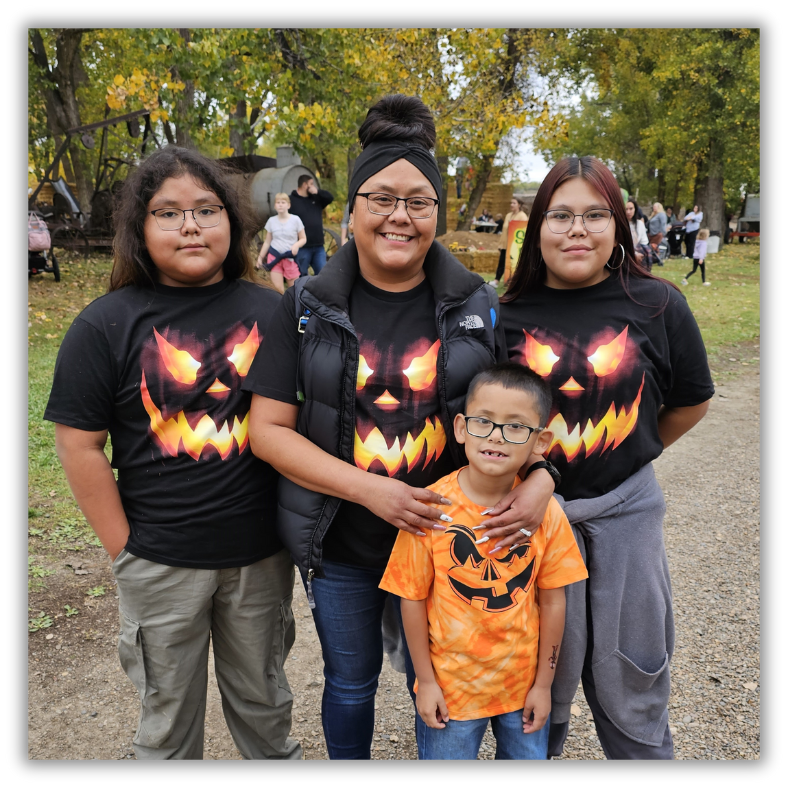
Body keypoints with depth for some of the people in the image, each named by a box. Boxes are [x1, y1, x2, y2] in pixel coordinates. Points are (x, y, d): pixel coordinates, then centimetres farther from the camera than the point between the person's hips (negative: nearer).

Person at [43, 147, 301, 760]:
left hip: (261, 551, 2)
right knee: (169, 709, 20)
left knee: (263, 696, 23)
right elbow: (80, 445, -7)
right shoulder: (106, 326, -9)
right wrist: (124, 549, -6)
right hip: (161, 565, -2)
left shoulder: (270, 312, -2)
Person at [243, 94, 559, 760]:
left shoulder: (477, 306, -4)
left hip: (445, 536, 0)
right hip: (339, 544, 0)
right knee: (350, 683, 22)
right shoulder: (306, 308, -7)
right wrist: (368, 487, -21)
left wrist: (540, 478, -20)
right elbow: (268, 428, -10)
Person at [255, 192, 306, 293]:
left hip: (290, 258, -1)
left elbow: (303, 239, 3)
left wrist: (296, 245, -18)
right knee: (277, 289, -7)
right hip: (274, 257, 1)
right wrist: (260, 257, 11)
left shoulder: (295, 219, -2)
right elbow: (267, 242, 12)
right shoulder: (271, 220, 4)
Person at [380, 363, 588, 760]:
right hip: (449, 687, -1)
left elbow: (553, 601, -4)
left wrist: (543, 683, 2)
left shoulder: (545, 513, -13)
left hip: (523, 685, 2)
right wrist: (425, 680, -4)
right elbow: (413, 599, -10)